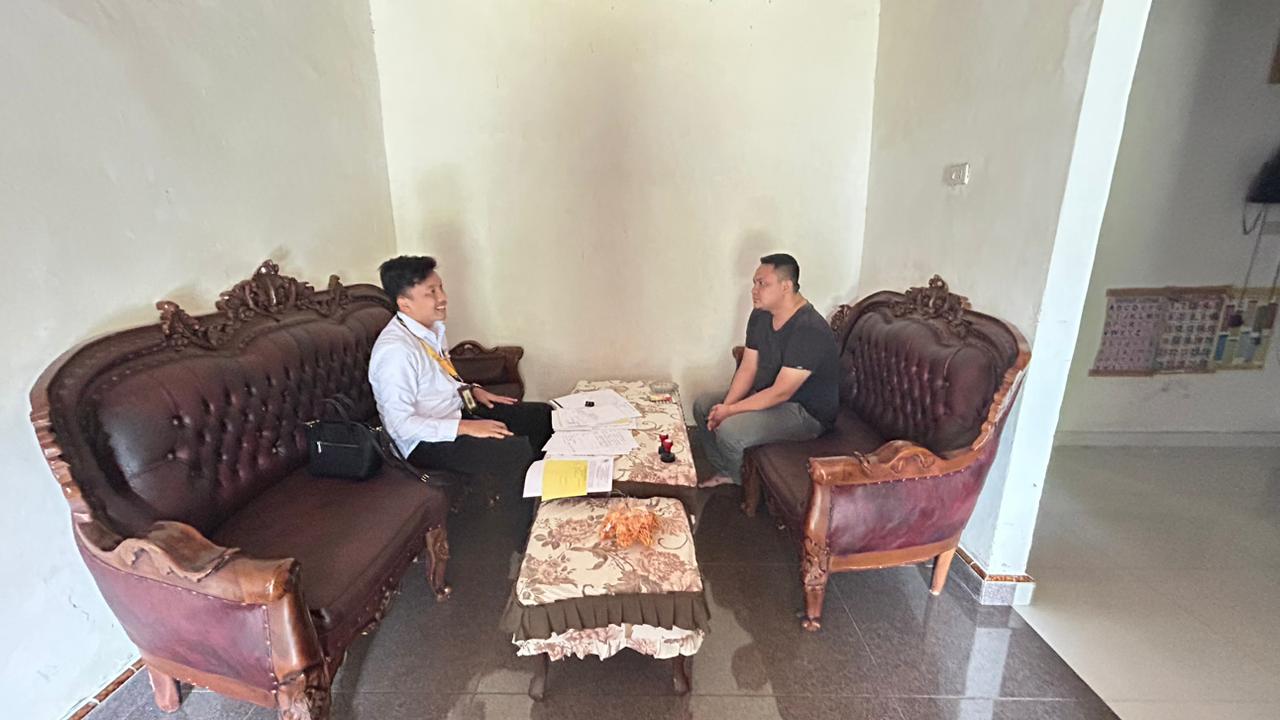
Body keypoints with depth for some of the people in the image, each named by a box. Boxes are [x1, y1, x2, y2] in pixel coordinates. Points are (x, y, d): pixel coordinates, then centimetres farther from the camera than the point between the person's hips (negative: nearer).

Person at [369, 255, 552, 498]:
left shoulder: (434, 327, 2)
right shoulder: (395, 350, -24)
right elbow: (400, 424, -25)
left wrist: (472, 390, 4)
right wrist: (465, 427, -26)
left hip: (459, 409, 9)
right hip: (426, 442, -9)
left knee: (542, 416, 2)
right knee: (519, 451, -27)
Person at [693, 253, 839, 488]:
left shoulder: (810, 331, -29)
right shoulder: (760, 315, -1)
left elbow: (781, 393, -29)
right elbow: (748, 367, 0)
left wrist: (730, 411, -24)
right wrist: (726, 405, -14)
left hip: (807, 412, -9)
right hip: (767, 394, 9)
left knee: (730, 430, -27)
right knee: (703, 405, 7)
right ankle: (726, 472, 21)